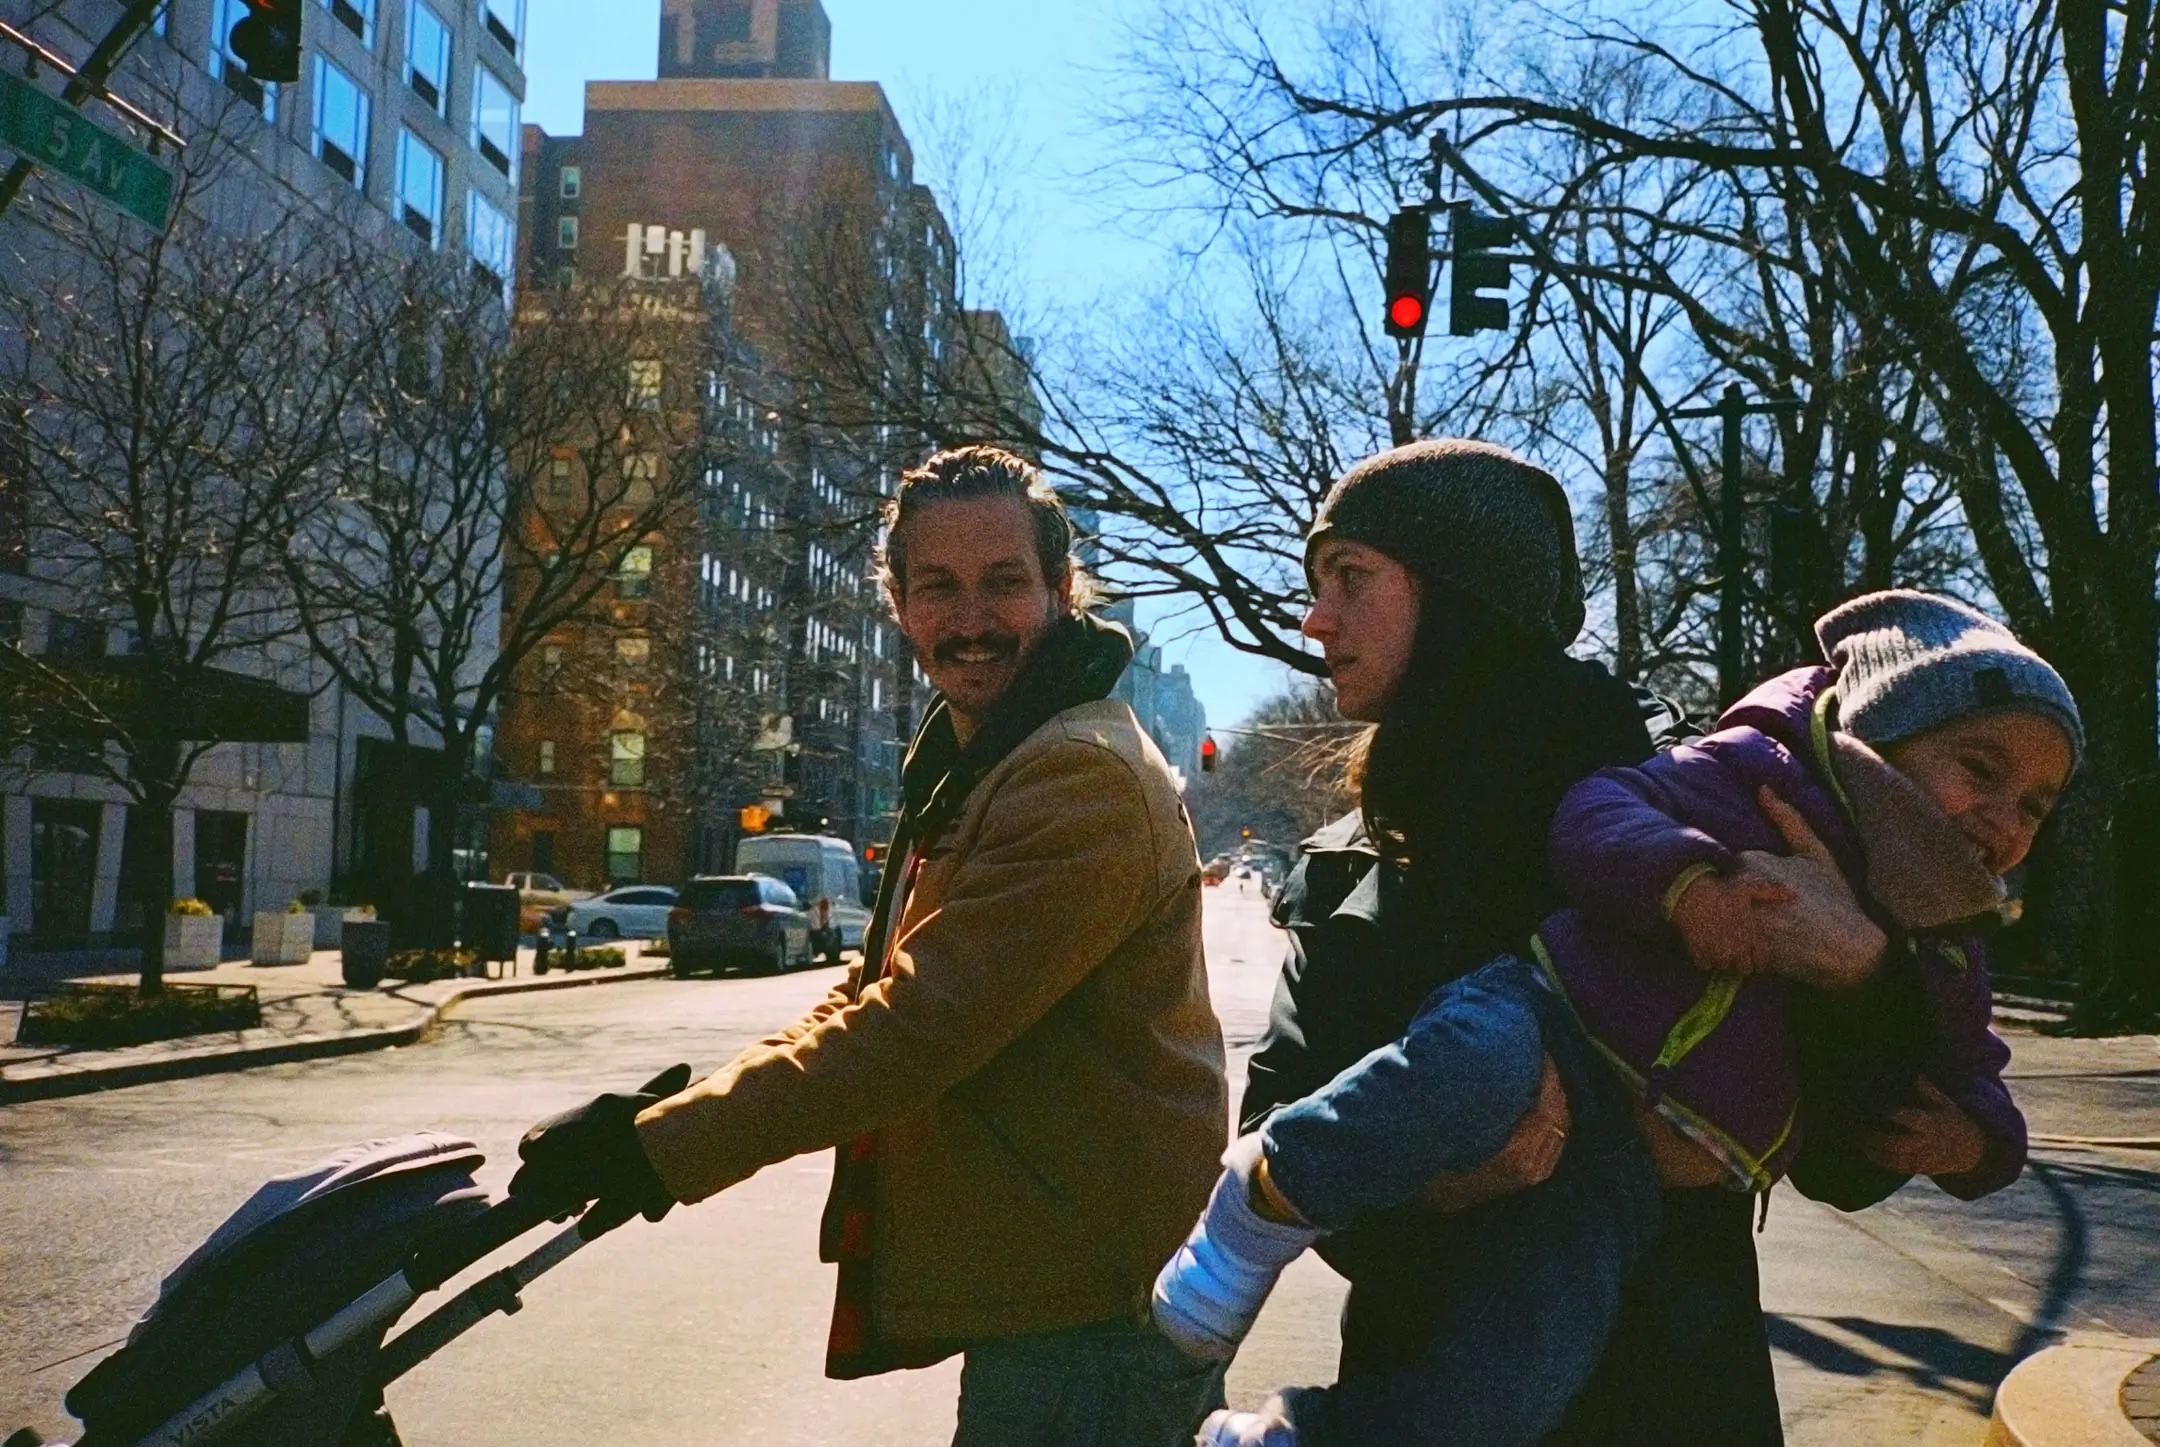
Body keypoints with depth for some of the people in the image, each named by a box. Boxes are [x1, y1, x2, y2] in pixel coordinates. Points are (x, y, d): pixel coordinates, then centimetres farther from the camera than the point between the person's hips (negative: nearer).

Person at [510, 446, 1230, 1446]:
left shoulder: (1084, 779, -21)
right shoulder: (970, 764, 14)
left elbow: (916, 1027, -26)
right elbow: (884, 989, 15)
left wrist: (659, 1148, -21)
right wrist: (677, 1118, 3)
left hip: (1090, 1319, -9)